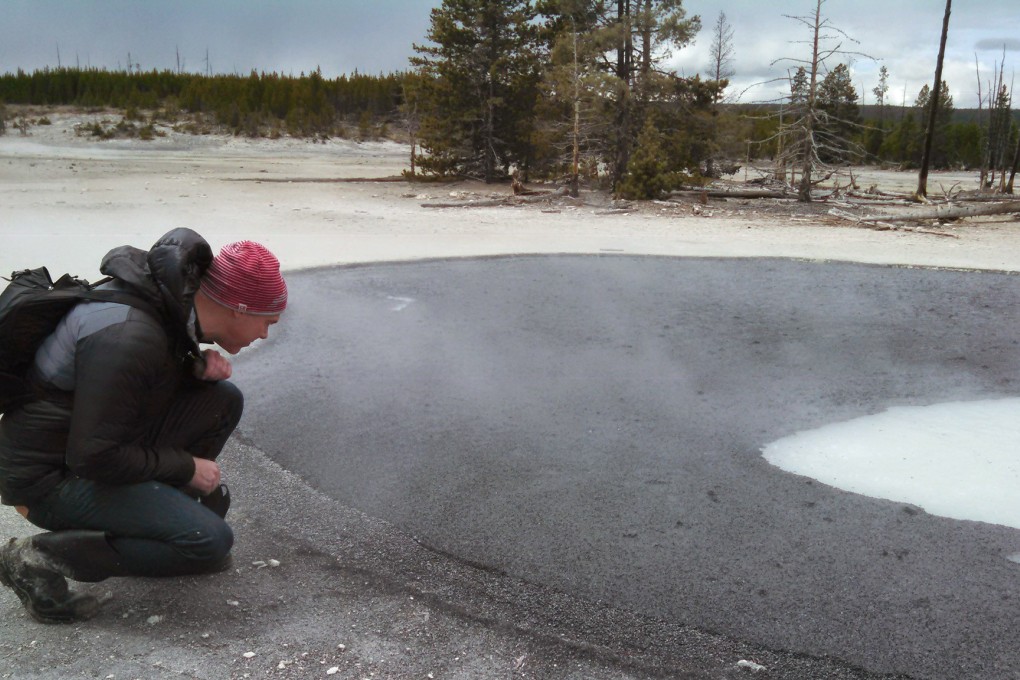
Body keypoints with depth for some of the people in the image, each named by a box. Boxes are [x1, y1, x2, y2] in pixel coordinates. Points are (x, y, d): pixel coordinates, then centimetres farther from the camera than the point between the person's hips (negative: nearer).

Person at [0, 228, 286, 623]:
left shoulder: (173, 298, -2)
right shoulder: (129, 336, -30)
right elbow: (94, 457, -26)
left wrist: (198, 365, -4)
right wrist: (186, 466, -14)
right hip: (52, 476, -9)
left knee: (223, 399, 0)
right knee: (211, 542, -17)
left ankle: (168, 516, 10)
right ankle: (43, 558, -9)